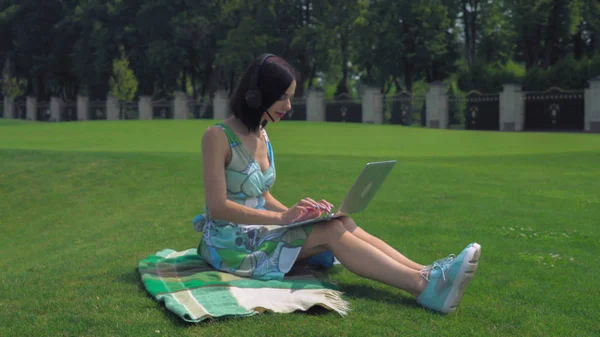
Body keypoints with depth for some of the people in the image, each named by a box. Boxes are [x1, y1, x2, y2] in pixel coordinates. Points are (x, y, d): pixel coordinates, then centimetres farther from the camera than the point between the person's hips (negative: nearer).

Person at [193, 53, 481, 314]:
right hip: (229, 241, -7)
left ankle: (426, 275, -30)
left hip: (257, 230, 7)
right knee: (332, 231, -25)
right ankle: (424, 286, -36)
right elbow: (218, 207, -21)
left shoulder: (260, 135, 11)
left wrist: (293, 213, -4)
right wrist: (283, 217, -27)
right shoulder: (218, 136, -14)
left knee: (343, 224, -18)